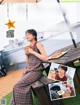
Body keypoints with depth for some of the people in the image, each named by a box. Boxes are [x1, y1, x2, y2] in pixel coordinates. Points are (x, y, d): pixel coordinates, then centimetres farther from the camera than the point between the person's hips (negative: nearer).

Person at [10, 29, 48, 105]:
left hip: (36, 71, -7)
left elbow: (46, 58, -19)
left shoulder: (38, 44, -9)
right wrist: (26, 54, -4)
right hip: (28, 70, 7)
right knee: (18, 86, -13)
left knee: (18, 86, -17)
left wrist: (32, 52, -16)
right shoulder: (29, 47, 13)